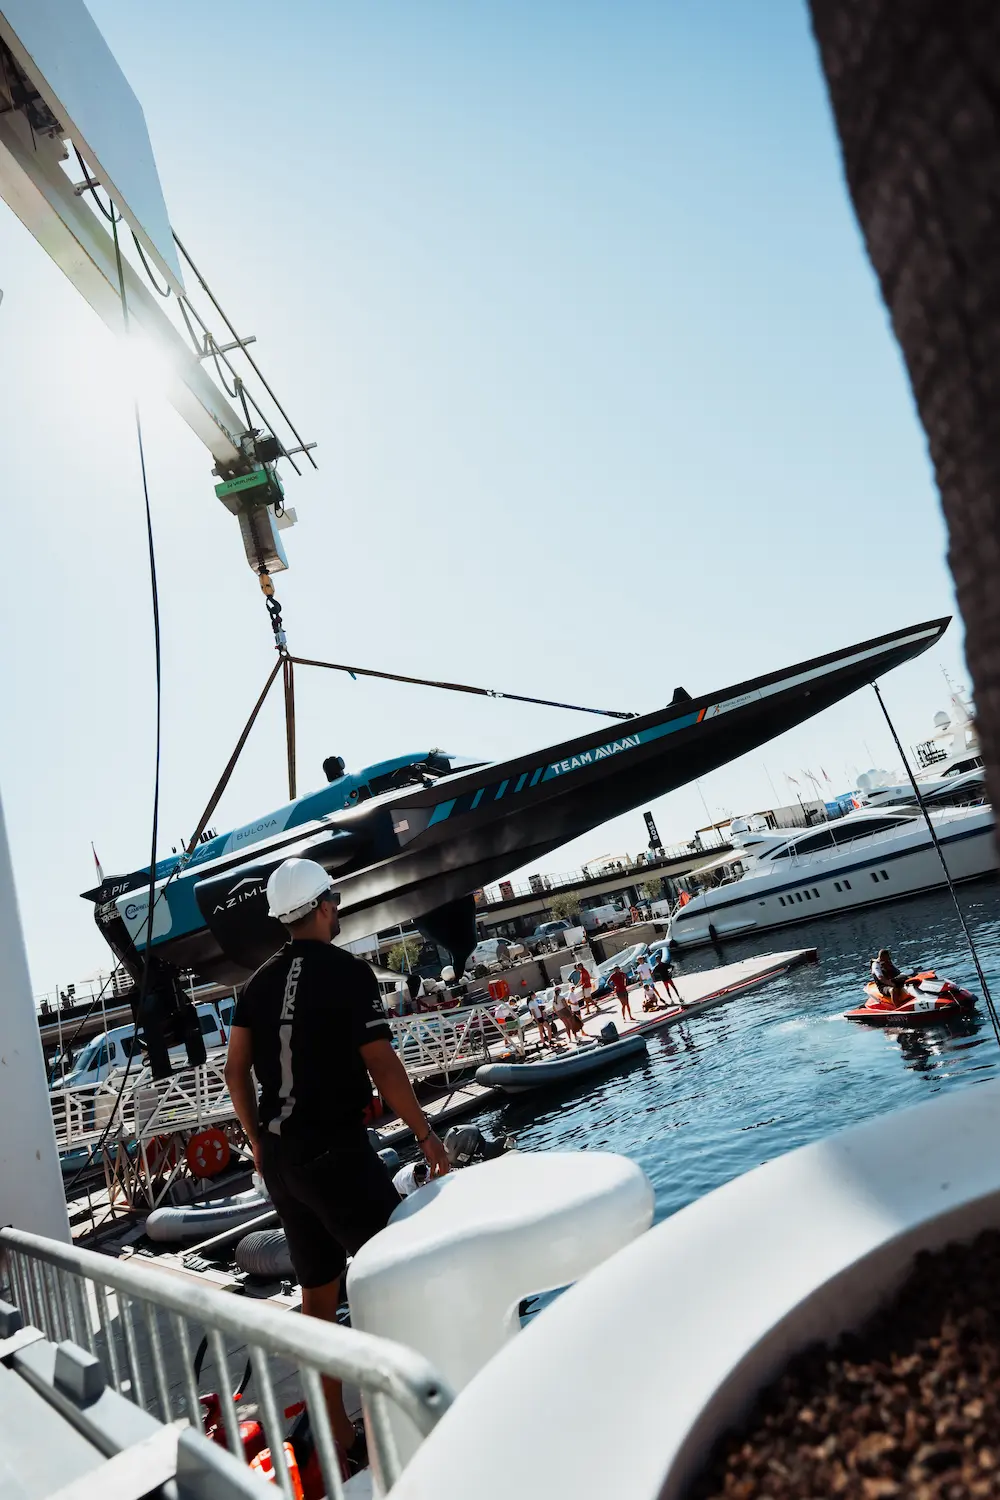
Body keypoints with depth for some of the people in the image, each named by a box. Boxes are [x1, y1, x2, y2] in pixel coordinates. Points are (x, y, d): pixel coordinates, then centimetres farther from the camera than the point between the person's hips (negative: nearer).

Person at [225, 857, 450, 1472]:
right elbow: (383, 1067, -16)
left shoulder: (260, 983, 7)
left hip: (281, 1158, 7)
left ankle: (342, 1438, 28)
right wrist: (428, 1137, -8)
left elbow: (236, 1070, 10)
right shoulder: (348, 972, -13)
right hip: (337, 1151, -7)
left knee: (319, 1294, 16)